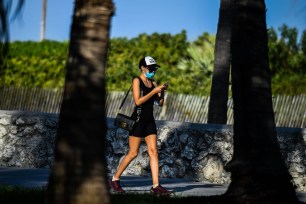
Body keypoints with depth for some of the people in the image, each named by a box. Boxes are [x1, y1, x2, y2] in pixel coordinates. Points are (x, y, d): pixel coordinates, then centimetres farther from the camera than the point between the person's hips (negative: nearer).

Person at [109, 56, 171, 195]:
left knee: (153, 151, -3)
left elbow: (160, 103, 13)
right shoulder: (137, 81, -6)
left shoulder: (153, 83, 12)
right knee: (133, 153, -3)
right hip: (138, 120, -6)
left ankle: (155, 186, -6)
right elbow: (138, 101, -17)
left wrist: (162, 92, -4)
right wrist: (154, 91, -18)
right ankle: (114, 179, 12)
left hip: (149, 121, 6)